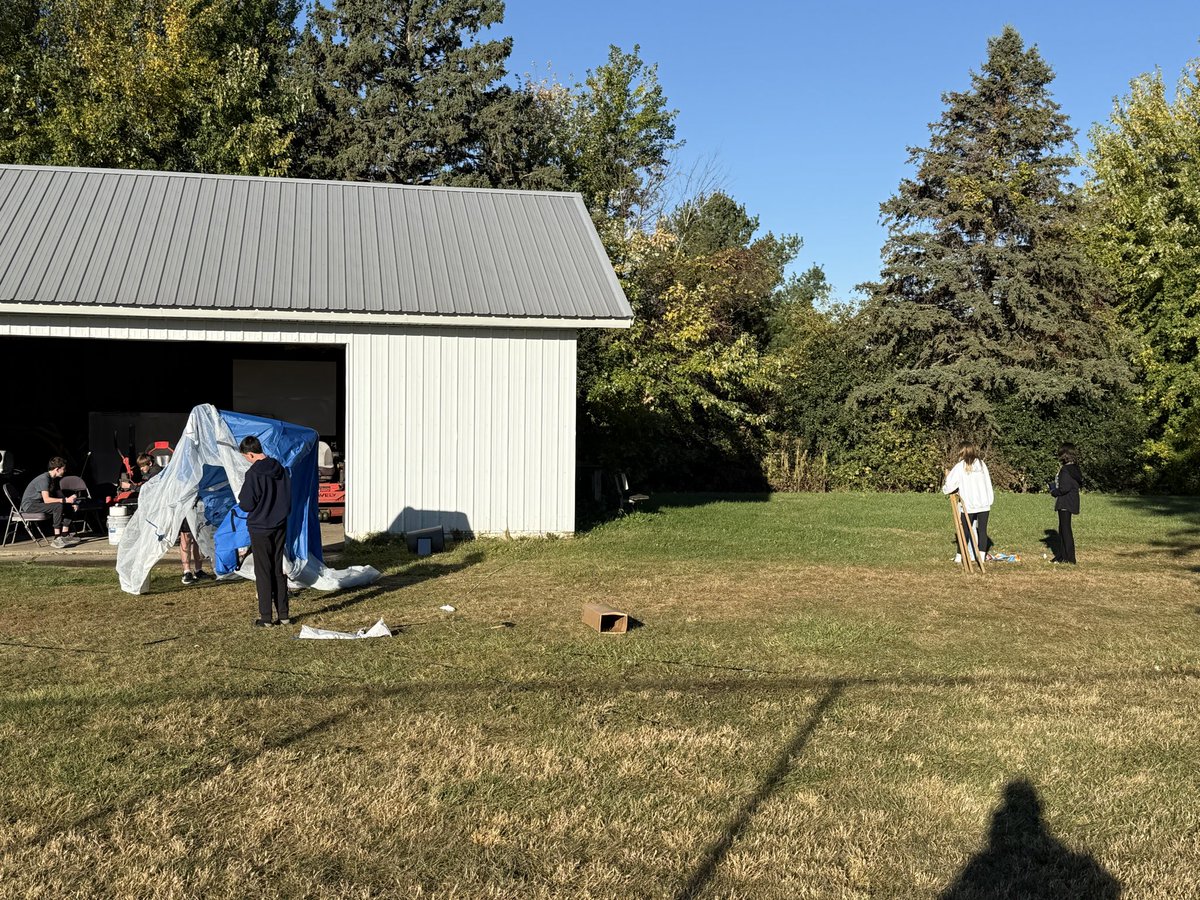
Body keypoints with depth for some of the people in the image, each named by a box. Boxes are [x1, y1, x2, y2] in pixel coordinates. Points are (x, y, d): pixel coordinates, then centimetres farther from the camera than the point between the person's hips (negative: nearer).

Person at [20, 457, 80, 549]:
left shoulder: (54, 479, 9)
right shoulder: (44, 479, -21)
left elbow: (57, 497, 13)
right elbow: (46, 500, -31)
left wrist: (71, 502, -5)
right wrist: (66, 500, -33)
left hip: (39, 503, 9)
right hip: (29, 505, -9)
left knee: (70, 507, -1)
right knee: (58, 506, -31)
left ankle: (65, 535, -7)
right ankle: (57, 539, -33)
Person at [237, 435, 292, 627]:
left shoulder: (253, 474, -17)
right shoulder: (280, 469, 3)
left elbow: (246, 505, -14)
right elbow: (289, 496, 10)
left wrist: (241, 500, 7)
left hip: (260, 529, -6)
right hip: (280, 527, 6)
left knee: (263, 572, 1)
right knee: (279, 570, 12)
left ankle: (266, 618, 3)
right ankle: (283, 614, 14)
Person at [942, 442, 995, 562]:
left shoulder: (960, 466, -5)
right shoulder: (981, 463, 6)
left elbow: (950, 483, -10)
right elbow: (988, 483, 8)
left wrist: (945, 489, 11)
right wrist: (990, 500, 12)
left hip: (969, 504, -2)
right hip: (984, 503, 3)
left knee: (966, 530, 7)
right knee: (982, 530, 5)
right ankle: (982, 556, 4)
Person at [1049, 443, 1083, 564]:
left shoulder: (1066, 470, -19)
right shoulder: (1075, 469, 10)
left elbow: (1064, 488, -25)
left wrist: (1054, 492, -5)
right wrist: (1052, 485, 16)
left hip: (1065, 503, -10)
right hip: (1069, 503, 10)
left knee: (1065, 529, -4)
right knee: (1063, 529, 16)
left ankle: (1070, 558, 0)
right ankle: (1062, 555, 23)